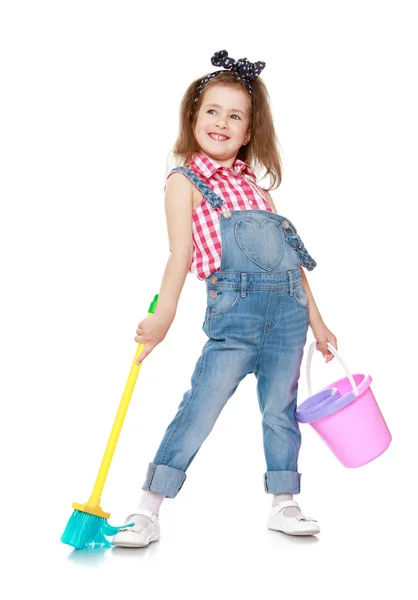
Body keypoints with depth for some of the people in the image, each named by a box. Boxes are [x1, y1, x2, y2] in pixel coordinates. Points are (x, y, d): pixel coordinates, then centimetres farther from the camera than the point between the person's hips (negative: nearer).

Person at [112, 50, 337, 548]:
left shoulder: (253, 183, 20)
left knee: (280, 409, 9)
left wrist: (315, 319, 17)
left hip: (288, 306, 5)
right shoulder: (185, 181, 5)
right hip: (235, 305, -5)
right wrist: (164, 313, -22)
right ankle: (147, 511, 1)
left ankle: (283, 505, 23)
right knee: (201, 406, -8)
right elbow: (181, 251, -8)